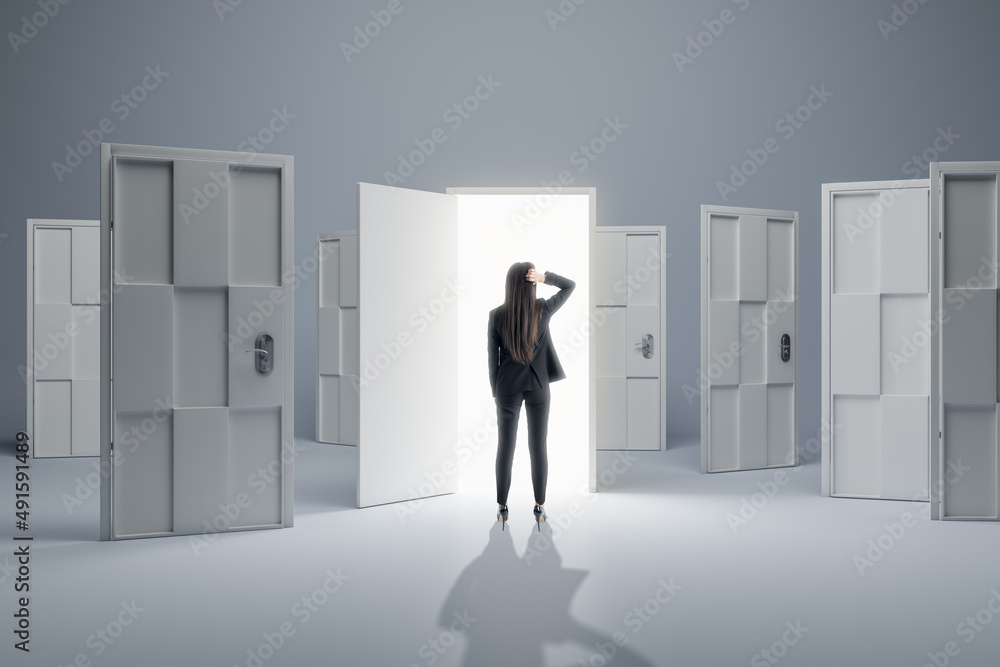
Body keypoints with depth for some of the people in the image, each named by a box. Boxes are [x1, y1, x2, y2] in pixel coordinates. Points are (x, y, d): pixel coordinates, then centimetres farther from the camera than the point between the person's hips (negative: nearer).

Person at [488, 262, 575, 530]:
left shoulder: (497, 315, -11)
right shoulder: (543, 310, -10)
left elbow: (493, 356, -4)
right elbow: (570, 285, 4)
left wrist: (494, 391, 9)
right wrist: (544, 277, -13)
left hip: (507, 387, 0)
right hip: (538, 387, 0)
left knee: (505, 447, 8)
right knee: (538, 447, 8)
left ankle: (502, 507, 13)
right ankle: (540, 507, 12)